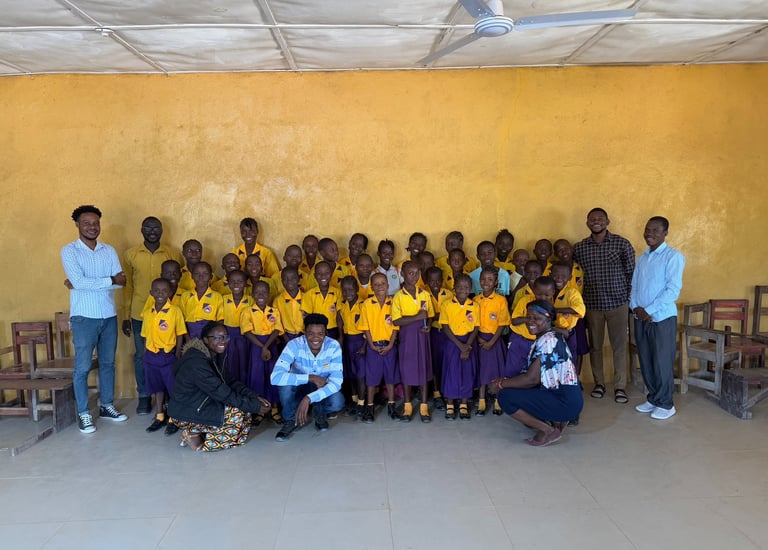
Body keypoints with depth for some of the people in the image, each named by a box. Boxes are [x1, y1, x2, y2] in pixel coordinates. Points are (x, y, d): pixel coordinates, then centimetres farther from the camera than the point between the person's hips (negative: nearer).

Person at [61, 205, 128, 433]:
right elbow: (78, 282, -19)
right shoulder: (69, 250, -5)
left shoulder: (109, 250, 7)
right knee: (82, 366, 3)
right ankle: (83, 413, 14)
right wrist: (110, 280, -15)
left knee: (108, 363, 13)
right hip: (84, 317, -4)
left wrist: (88, 284, -15)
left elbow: (121, 282, -5)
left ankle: (106, 406, 26)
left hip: (109, 316, 4)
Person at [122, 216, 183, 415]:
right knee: (141, 357, 8)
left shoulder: (173, 255, 1)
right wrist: (126, 316, 4)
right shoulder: (130, 255, 1)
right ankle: (144, 396, 22)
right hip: (140, 315, 0)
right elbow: (127, 287, 5)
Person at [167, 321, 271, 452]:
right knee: (238, 415, -18)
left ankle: (198, 431, 6)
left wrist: (254, 397, -13)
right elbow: (221, 393, -28)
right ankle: (194, 435, -4)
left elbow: (229, 382, 2)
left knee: (244, 403, 2)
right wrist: (254, 406, -24)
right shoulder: (196, 362, -26)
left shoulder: (214, 355, 2)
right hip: (186, 414, -9)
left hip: (199, 404, 9)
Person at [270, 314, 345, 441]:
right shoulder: (294, 345, -26)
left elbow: (336, 382, -28)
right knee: (286, 382, -34)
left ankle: (319, 412, 5)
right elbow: (276, 377, -37)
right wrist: (310, 377, -38)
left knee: (337, 403, -32)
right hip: (299, 388, -1)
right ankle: (291, 419, -7)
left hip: (323, 389, 1)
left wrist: (308, 399, -41)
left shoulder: (333, 346, -23)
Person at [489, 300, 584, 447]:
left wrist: (500, 384, -10)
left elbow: (532, 379, -21)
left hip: (565, 403, -10)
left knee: (505, 396, -14)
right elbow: (532, 373, 13)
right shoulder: (549, 337, 13)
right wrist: (506, 381, 6)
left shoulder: (548, 341, -17)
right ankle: (556, 420, 11)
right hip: (559, 394, 10)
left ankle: (547, 430, -6)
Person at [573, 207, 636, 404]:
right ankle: (599, 383, 25)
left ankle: (620, 387, 15)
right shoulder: (579, 248, 2)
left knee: (619, 346, 5)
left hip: (618, 303, -2)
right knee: (595, 346, 11)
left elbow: (631, 273, 0)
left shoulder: (622, 244, -4)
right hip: (592, 304, 2)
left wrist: (630, 300, -2)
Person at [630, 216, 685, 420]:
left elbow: (673, 290, -16)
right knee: (645, 361, 11)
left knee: (662, 362, 1)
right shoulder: (642, 258, 12)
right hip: (641, 318, 6)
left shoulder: (673, 256, -9)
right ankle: (653, 399, 25)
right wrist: (636, 307, -6)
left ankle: (665, 404, 14)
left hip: (662, 318, -6)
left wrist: (649, 310, -17)